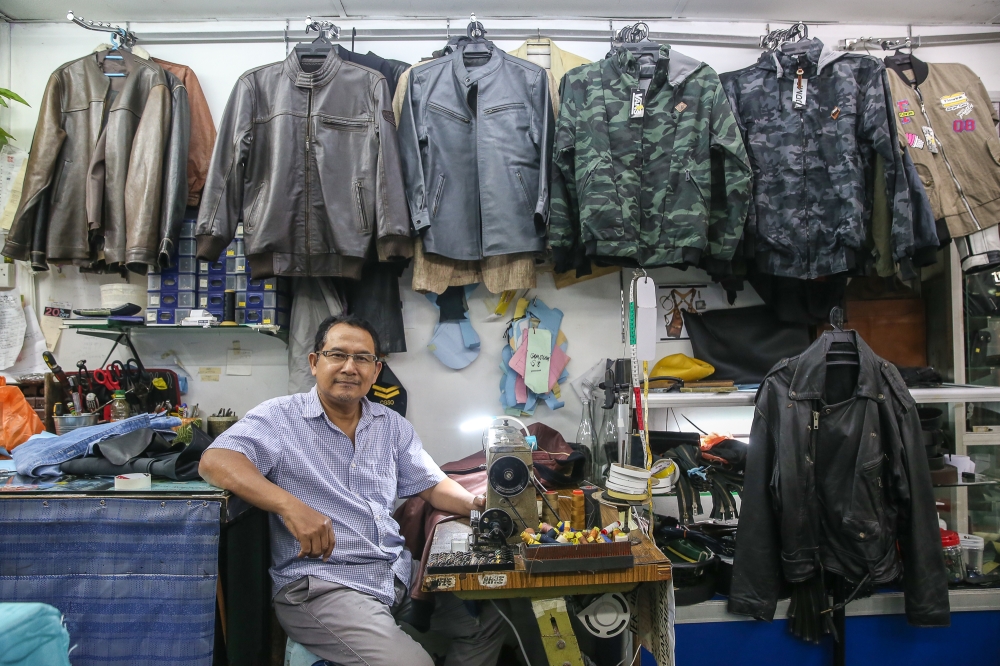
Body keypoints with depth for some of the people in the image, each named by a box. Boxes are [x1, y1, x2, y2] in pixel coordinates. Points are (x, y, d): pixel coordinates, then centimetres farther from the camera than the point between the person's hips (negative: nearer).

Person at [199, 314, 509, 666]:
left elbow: (432, 485, 16)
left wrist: (476, 503, -5)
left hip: (398, 572, 6)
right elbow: (215, 461, -17)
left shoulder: (392, 426, 13)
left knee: (495, 616, -3)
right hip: (319, 582, -6)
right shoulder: (281, 417, -4)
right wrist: (290, 505, -31)